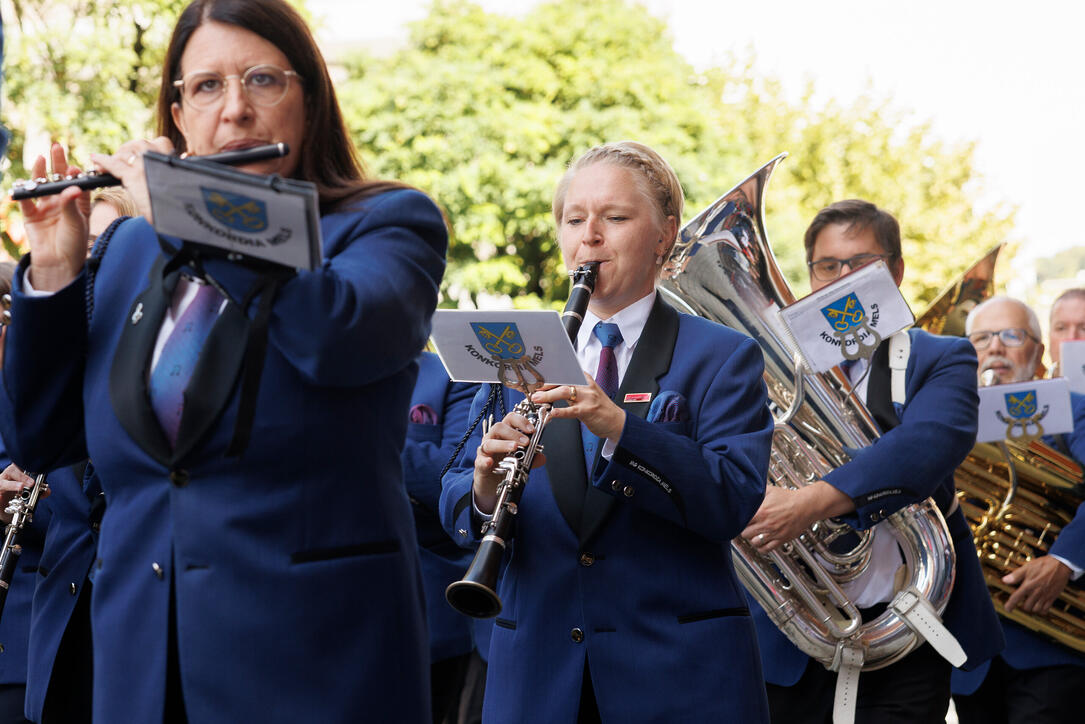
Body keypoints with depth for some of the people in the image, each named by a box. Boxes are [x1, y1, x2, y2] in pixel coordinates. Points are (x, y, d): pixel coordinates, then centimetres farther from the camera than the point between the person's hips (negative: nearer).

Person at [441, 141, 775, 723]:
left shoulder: (723, 359, 1)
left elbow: (734, 501, -14)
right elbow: (455, 507, 4)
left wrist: (618, 427, -26)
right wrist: (485, 489, -19)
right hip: (535, 673, 3)